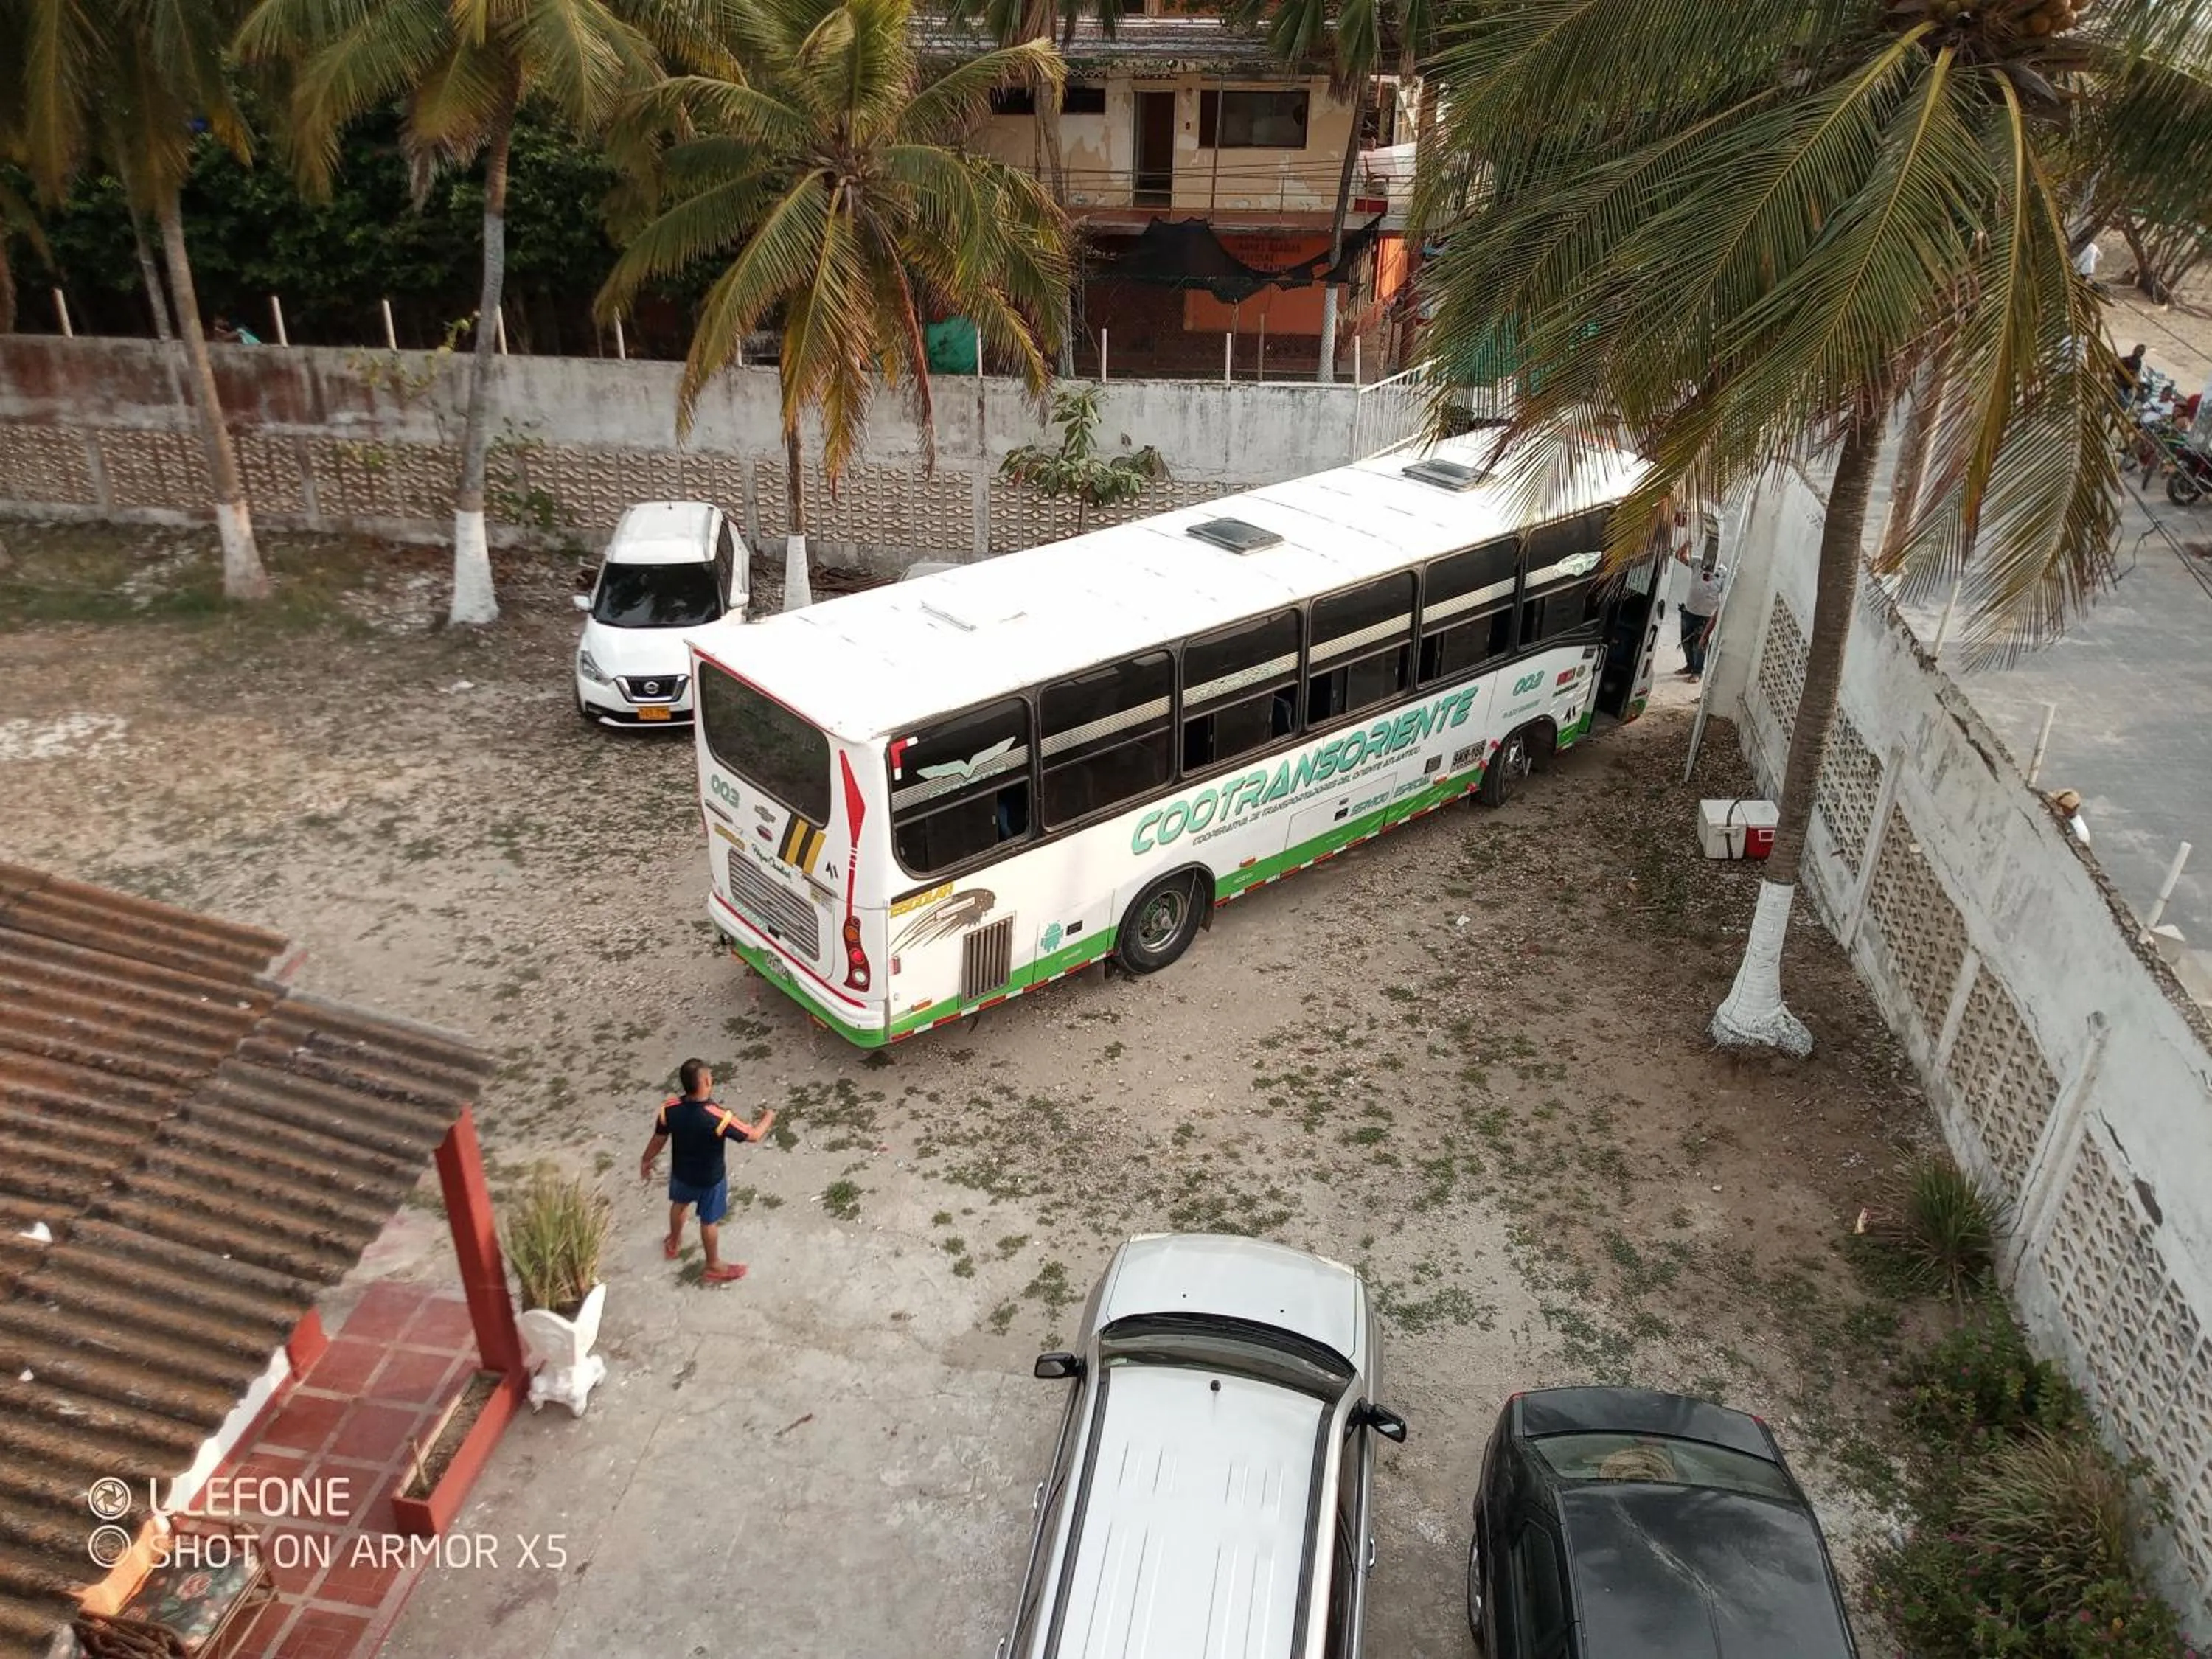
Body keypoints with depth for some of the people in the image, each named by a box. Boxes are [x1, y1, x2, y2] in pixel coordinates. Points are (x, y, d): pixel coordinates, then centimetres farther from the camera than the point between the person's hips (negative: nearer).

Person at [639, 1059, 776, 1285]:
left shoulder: (670, 1108, -25)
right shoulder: (718, 1118, -38)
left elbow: (658, 1140, -8)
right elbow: (754, 1135, -25)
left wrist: (645, 1161, 12)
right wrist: (769, 1117, -3)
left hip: (681, 1171, 4)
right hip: (710, 1178, -4)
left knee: (679, 1204, 34)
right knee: (709, 1221, 19)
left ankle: (673, 1243, 60)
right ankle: (714, 1267, 41)